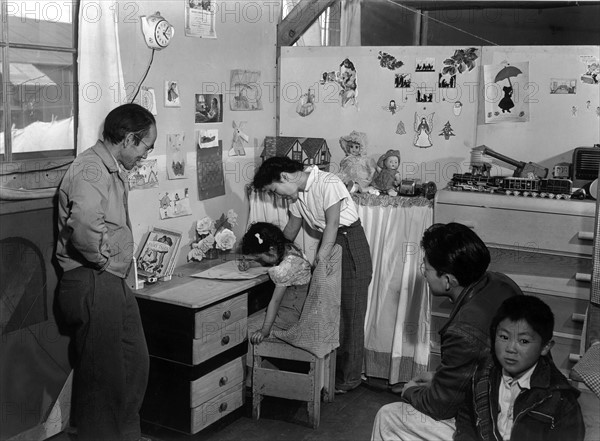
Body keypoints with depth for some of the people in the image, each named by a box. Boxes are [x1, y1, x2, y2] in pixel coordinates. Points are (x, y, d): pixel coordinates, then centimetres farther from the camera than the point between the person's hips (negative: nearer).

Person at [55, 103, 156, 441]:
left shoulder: (113, 170, 15)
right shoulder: (92, 168, -18)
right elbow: (86, 226, -36)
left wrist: (121, 266, 13)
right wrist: (105, 261, -20)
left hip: (113, 283, 11)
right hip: (93, 283, -11)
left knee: (135, 362, 20)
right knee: (102, 374, 2)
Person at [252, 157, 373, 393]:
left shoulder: (328, 183, -22)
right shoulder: (297, 193, 3)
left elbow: (332, 224, -25)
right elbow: (292, 228, 14)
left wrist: (319, 261, -26)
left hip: (350, 242, -8)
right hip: (328, 242, 8)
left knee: (349, 313, -1)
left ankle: (349, 377, 8)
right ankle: (330, 371, 20)